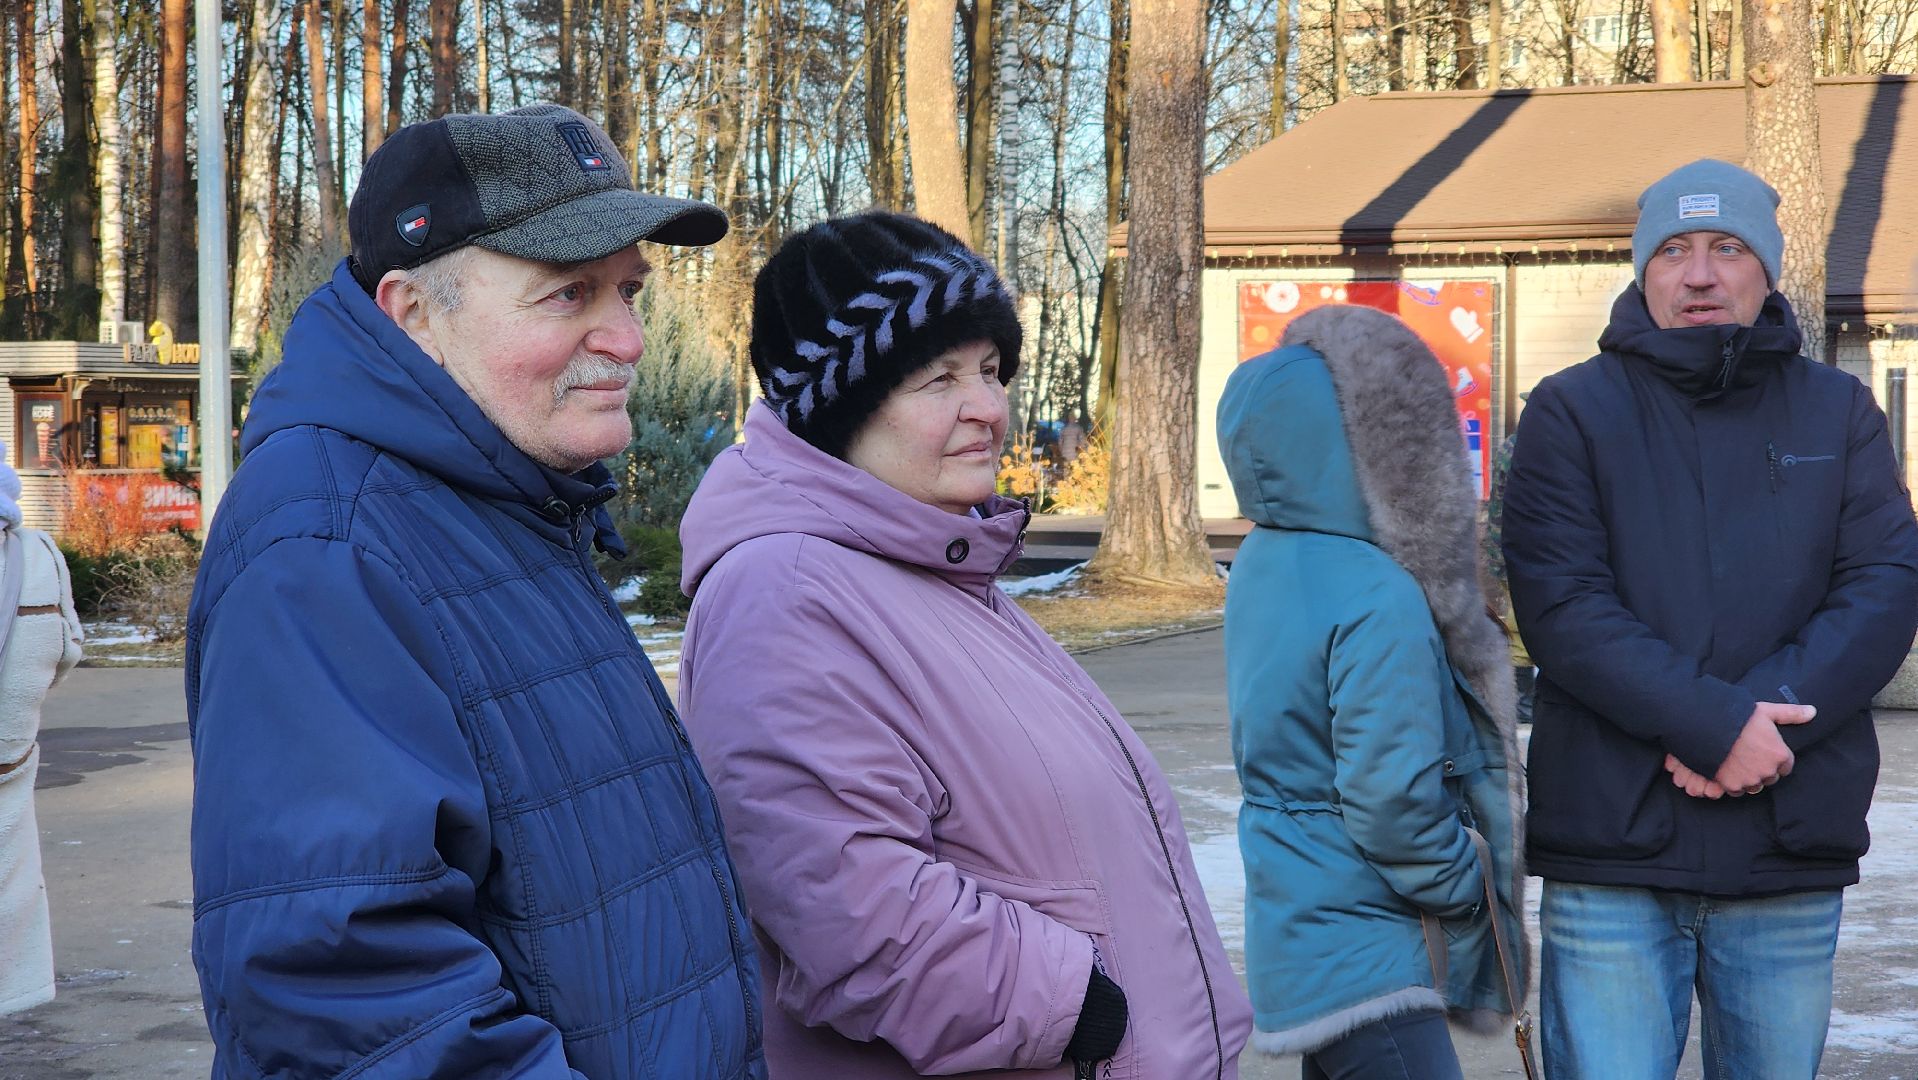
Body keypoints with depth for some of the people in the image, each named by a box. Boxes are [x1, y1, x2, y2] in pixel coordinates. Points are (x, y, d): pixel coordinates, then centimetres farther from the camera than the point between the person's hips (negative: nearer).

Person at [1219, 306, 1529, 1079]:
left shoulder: (1261, 566, 6)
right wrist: (1465, 884, -6)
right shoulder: (1377, 600, -22)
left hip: (1296, 929, 9)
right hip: (1363, 958, -9)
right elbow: (1390, 799, -23)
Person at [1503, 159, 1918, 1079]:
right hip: (1611, 839, -2)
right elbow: (1562, 605, -9)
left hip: (1792, 861, 3)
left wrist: (1765, 713, -16)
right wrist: (1717, 723, -18)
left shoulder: (1837, 412, 11)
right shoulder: (1571, 412, 3)